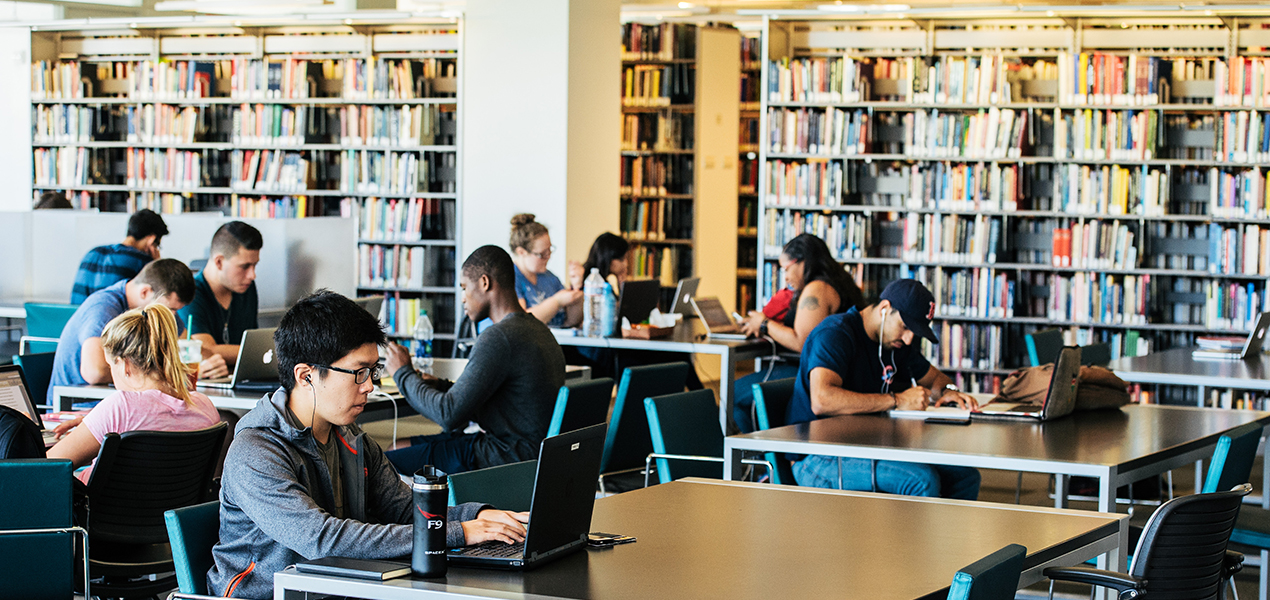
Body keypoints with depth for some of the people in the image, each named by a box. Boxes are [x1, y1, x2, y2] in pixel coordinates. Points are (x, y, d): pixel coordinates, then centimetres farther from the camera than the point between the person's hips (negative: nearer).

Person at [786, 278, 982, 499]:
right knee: (922, 481, -28)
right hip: (817, 460, -9)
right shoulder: (834, 334, -15)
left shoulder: (897, 341, 12)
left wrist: (948, 391, 4)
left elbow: (935, 379, 31)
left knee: (966, 477, -2)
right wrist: (897, 400, -26)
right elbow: (821, 401, -32)